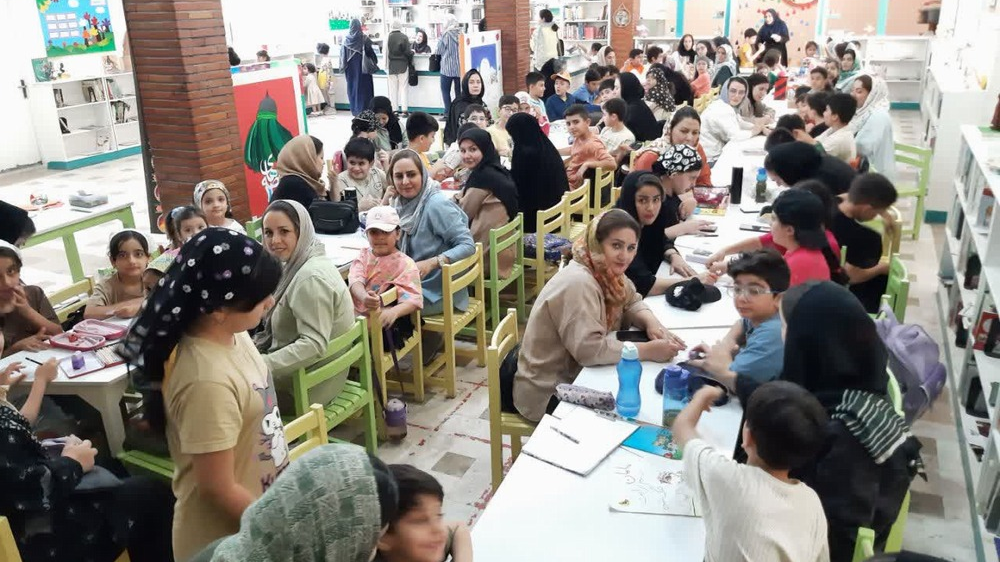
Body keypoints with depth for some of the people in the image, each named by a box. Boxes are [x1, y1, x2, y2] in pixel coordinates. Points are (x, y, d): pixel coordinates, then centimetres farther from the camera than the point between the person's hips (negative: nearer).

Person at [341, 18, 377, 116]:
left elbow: (342, 54, 1)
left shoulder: (346, 39, -3)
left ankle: (354, 109, 15)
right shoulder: (364, 38, -11)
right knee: (363, 86, 2)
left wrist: (343, 67, 10)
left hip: (350, 67, 3)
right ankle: (364, 109, 0)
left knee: (352, 86, 12)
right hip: (362, 66, -3)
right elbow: (370, 52, -7)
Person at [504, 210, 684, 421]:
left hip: (577, 376, 8)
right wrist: (648, 350, -28)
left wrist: (651, 322, -11)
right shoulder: (578, 284, -27)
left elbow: (632, 302, 11)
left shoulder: (607, 271, -1)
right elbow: (590, 349, -33)